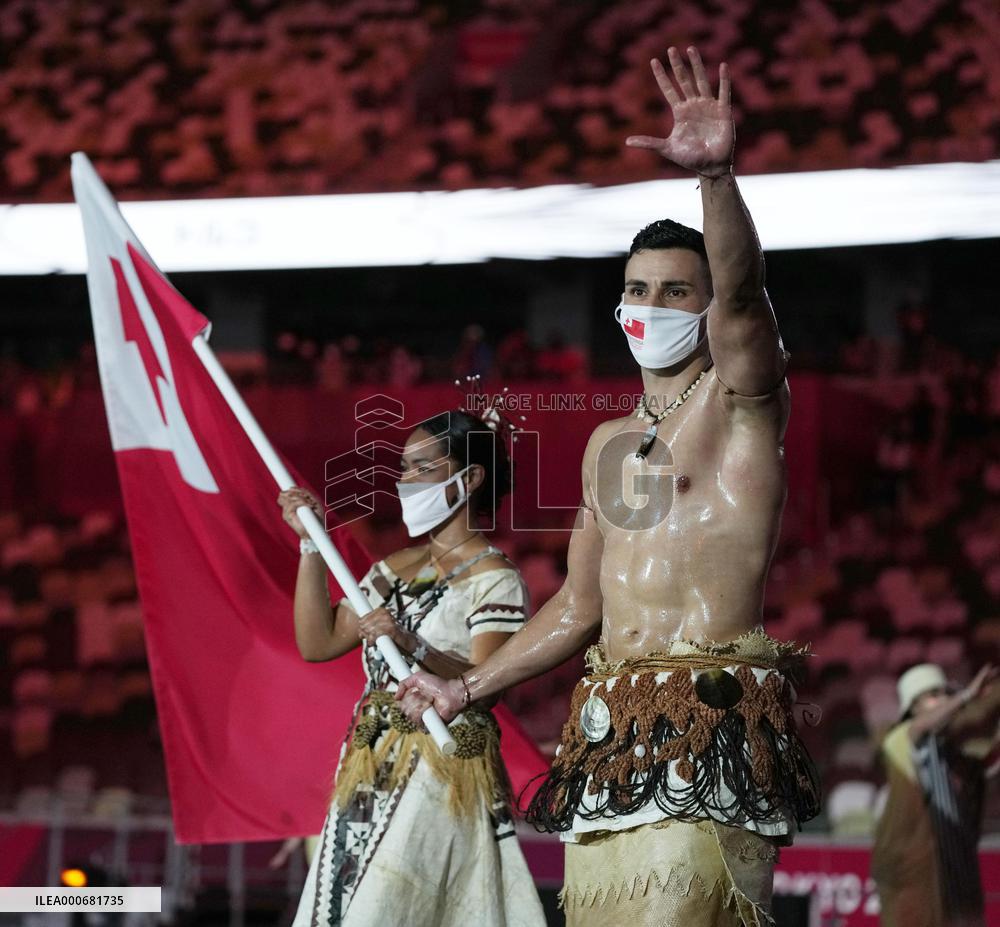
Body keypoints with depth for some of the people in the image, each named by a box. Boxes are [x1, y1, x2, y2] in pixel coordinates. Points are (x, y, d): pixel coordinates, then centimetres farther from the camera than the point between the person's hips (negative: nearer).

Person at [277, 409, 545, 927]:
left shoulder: (494, 580, -7)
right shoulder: (394, 569, 15)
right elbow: (317, 644, 11)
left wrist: (415, 649, -32)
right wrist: (312, 545, 6)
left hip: (442, 772, -7)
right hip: (370, 769, 7)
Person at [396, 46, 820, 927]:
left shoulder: (739, 398, 3)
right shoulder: (608, 443, 22)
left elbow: (740, 291, -19)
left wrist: (717, 176, -37)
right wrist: (466, 689, 28)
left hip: (712, 714, -7)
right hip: (612, 716, 7)